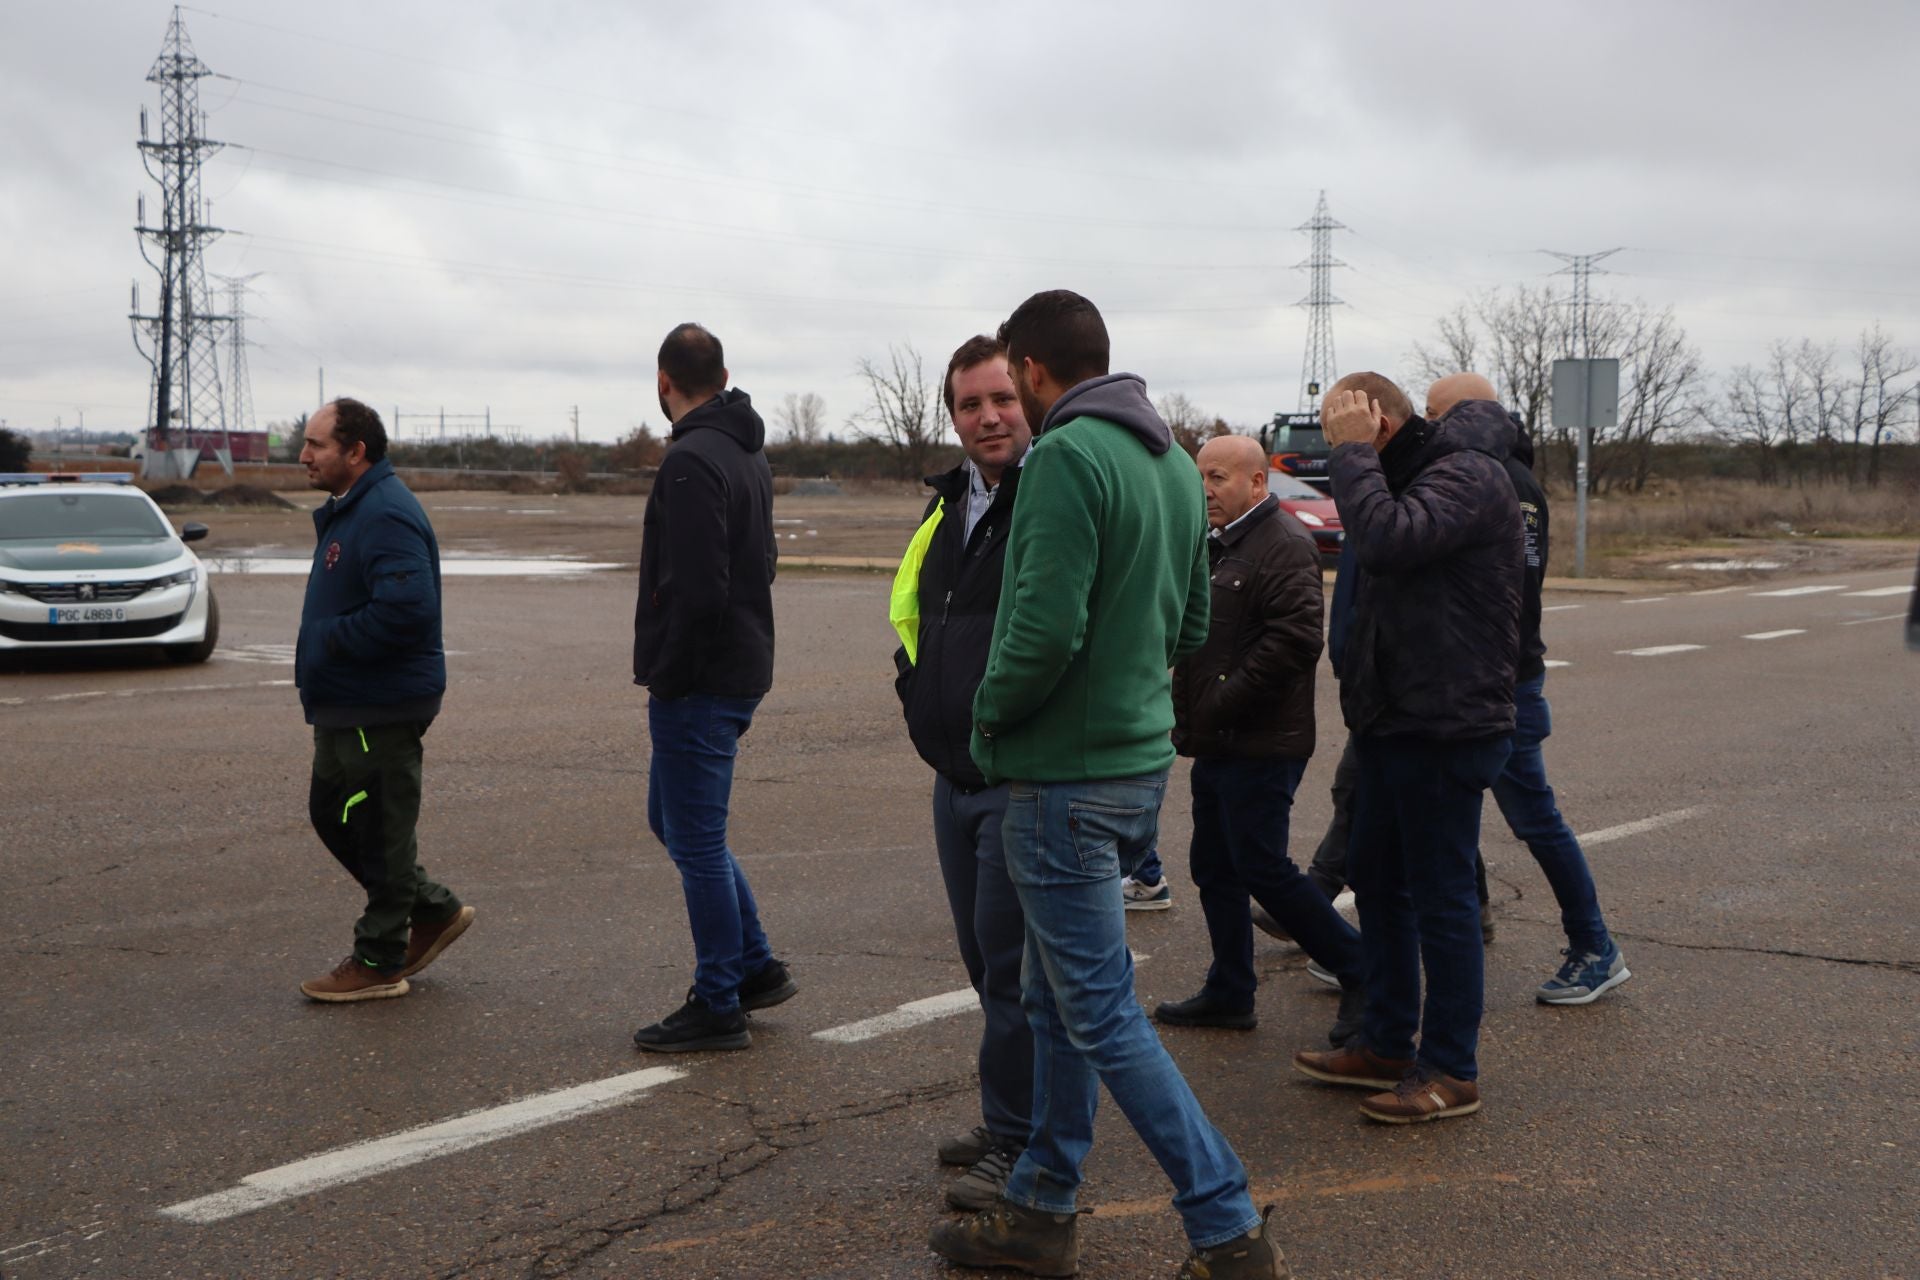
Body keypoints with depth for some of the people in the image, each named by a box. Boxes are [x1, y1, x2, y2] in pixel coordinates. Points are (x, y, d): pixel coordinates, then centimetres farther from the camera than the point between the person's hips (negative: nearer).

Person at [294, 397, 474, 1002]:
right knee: (332, 815, 18)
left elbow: (406, 609, -32)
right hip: (345, 703, 11)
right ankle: (434, 910, 28)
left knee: (378, 832, -1)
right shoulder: (347, 510, 15)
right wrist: (322, 645, 10)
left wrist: (330, 639, -22)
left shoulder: (386, 516, -21)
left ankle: (380, 962, 11)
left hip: (381, 710, -11)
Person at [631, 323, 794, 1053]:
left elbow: (695, 590, -26)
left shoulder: (691, 461, -18)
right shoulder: (748, 454, 13)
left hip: (699, 684, -10)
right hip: (742, 668, 10)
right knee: (674, 822, 20)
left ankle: (718, 1007, 8)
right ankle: (756, 967, 24)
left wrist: (665, 677, -16)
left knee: (696, 843, -1)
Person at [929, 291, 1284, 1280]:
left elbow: (1046, 629, -25)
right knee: (1056, 997, 18)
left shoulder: (1066, 456, -18)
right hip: (1139, 760, 9)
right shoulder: (1175, 463, 11)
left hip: (1063, 779, -9)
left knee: (1102, 1016, -2)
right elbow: (1190, 624, 18)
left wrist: (990, 714, -9)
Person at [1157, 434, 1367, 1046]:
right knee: (1215, 869, 13)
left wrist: (1224, 701, -20)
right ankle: (1229, 993, 22)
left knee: (1264, 870, -7)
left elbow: (1295, 640, -26)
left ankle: (1362, 972, 5)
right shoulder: (1219, 546, 17)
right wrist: (1186, 707, 12)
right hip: (1217, 744, 10)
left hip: (1260, 747, -10)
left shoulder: (1284, 546, -15)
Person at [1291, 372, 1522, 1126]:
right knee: (1376, 878, 17)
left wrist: (1354, 453, -23)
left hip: (1446, 729, -10)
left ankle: (1451, 1071, 6)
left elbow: (1388, 539, -32)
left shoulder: (1466, 476, -17)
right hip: (1395, 723, 10)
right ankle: (1387, 1045, 28)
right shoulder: (1406, 476, 16)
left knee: (1440, 895, -3)